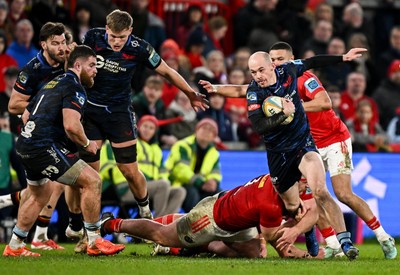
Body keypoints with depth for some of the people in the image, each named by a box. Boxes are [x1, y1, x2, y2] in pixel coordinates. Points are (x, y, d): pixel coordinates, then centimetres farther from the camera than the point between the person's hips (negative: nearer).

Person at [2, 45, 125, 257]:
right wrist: (86, 144, -5)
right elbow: (71, 126, -22)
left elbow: (26, 115, 28)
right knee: (92, 181, -9)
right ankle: (94, 243, -7)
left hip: (25, 145, 10)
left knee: (39, 194, 31)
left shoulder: (52, 84, 21)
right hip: (44, 148, -10)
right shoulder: (74, 88, -9)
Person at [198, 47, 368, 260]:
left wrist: (343, 58, 17)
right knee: (292, 206, 10)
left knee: (320, 191, -22)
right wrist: (284, 114, -33)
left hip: (303, 143, 0)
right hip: (278, 153, 0)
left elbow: (312, 62, 14)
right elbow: (259, 127, -28)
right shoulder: (254, 93, -16)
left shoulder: (288, 71, -7)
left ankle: (345, 241, -23)